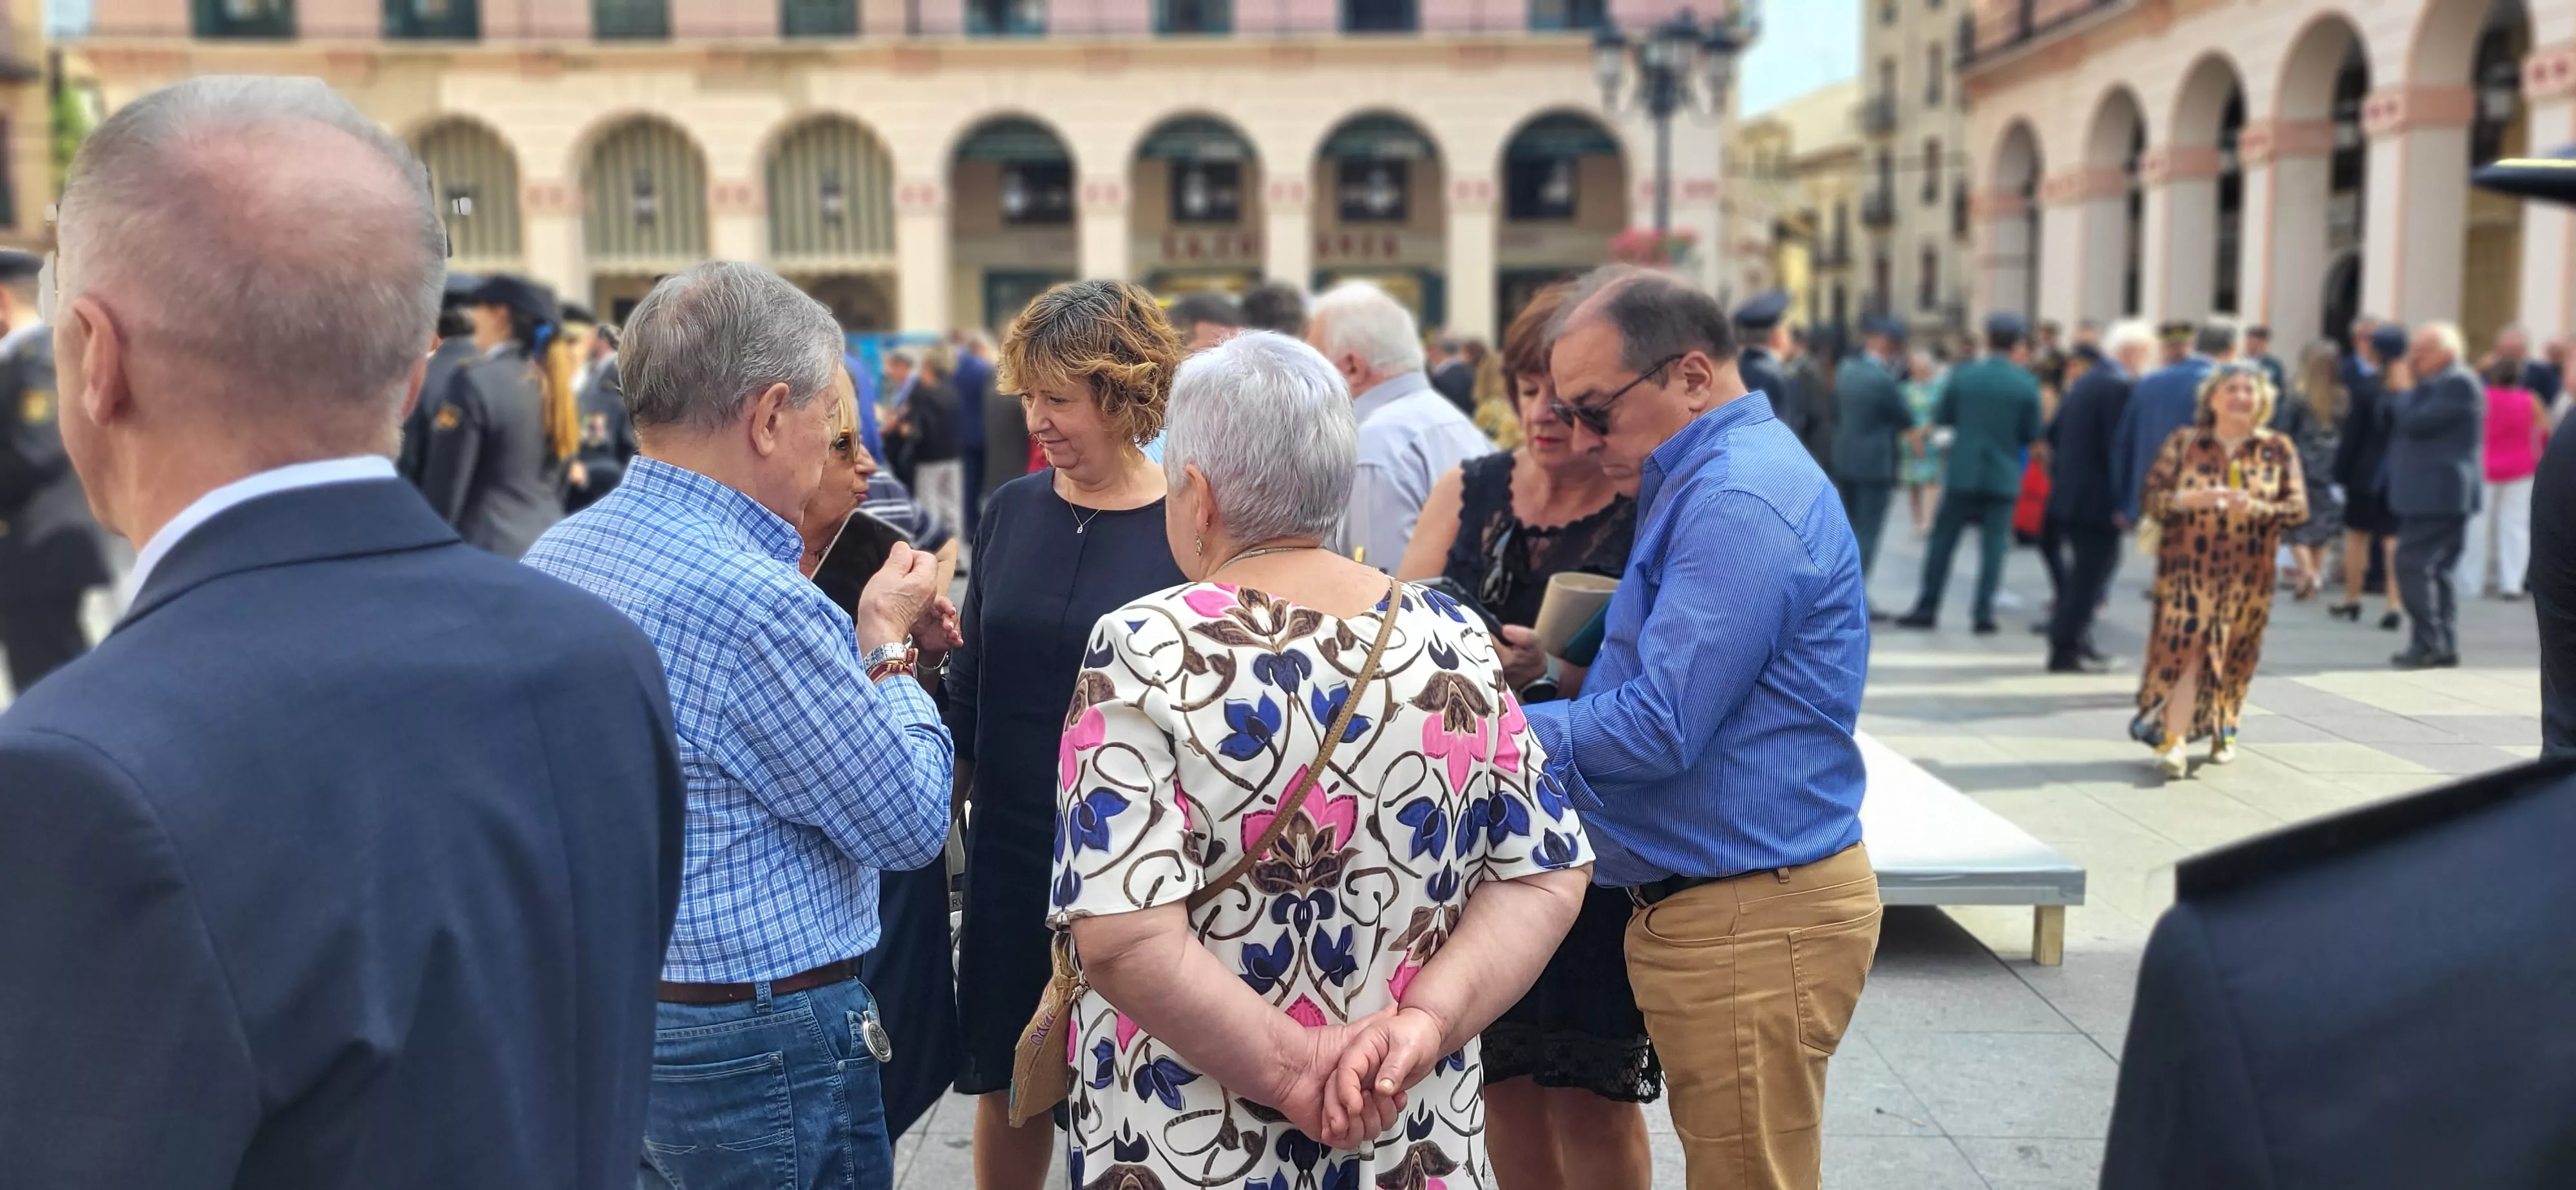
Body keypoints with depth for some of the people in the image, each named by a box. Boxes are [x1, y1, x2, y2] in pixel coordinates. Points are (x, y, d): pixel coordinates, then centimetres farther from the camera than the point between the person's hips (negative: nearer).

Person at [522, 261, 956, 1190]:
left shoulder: (554, 554, 2)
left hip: (592, 999, 9)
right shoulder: (753, 602, -26)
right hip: (759, 1044, -9)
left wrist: (864, 639, 8)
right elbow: (912, 824, -17)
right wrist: (887, 645, -4)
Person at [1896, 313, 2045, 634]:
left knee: (1943, 541, 7)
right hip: (2003, 476, -1)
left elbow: (1941, 418, 5)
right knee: (1993, 545, 5)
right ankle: (1984, 613, 2)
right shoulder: (2026, 383, -6)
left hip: (1963, 472, 1)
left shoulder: (1963, 375, -4)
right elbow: (2032, 435, -2)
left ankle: (1927, 609, 9)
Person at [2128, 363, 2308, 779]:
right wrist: (2187, 499, -20)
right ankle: (2173, 740, -13)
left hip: (2247, 571, 2)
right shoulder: (2184, 442, 3)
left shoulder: (2279, 450, 5)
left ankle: (2223, 730, 27)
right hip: (2189, 568, -2)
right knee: (2186, 648, -12)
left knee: (2234, 656, 8)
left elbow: (2299, 507, 0)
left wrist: (2256, 507, -20)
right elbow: (2151, 498, 0)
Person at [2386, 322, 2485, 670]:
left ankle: (2428, 643, -10)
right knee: (2436, 570, 11)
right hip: (2429, 494, 10)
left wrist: (2413, 386, -8)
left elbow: (2416, 422, -20)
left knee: (2413, 565, -13)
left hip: (2439, 494, -10)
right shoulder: (2437, 384, 18)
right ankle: (2444, 645, 16)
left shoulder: (2459, 384, -13)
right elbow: (2404, 423, 19)